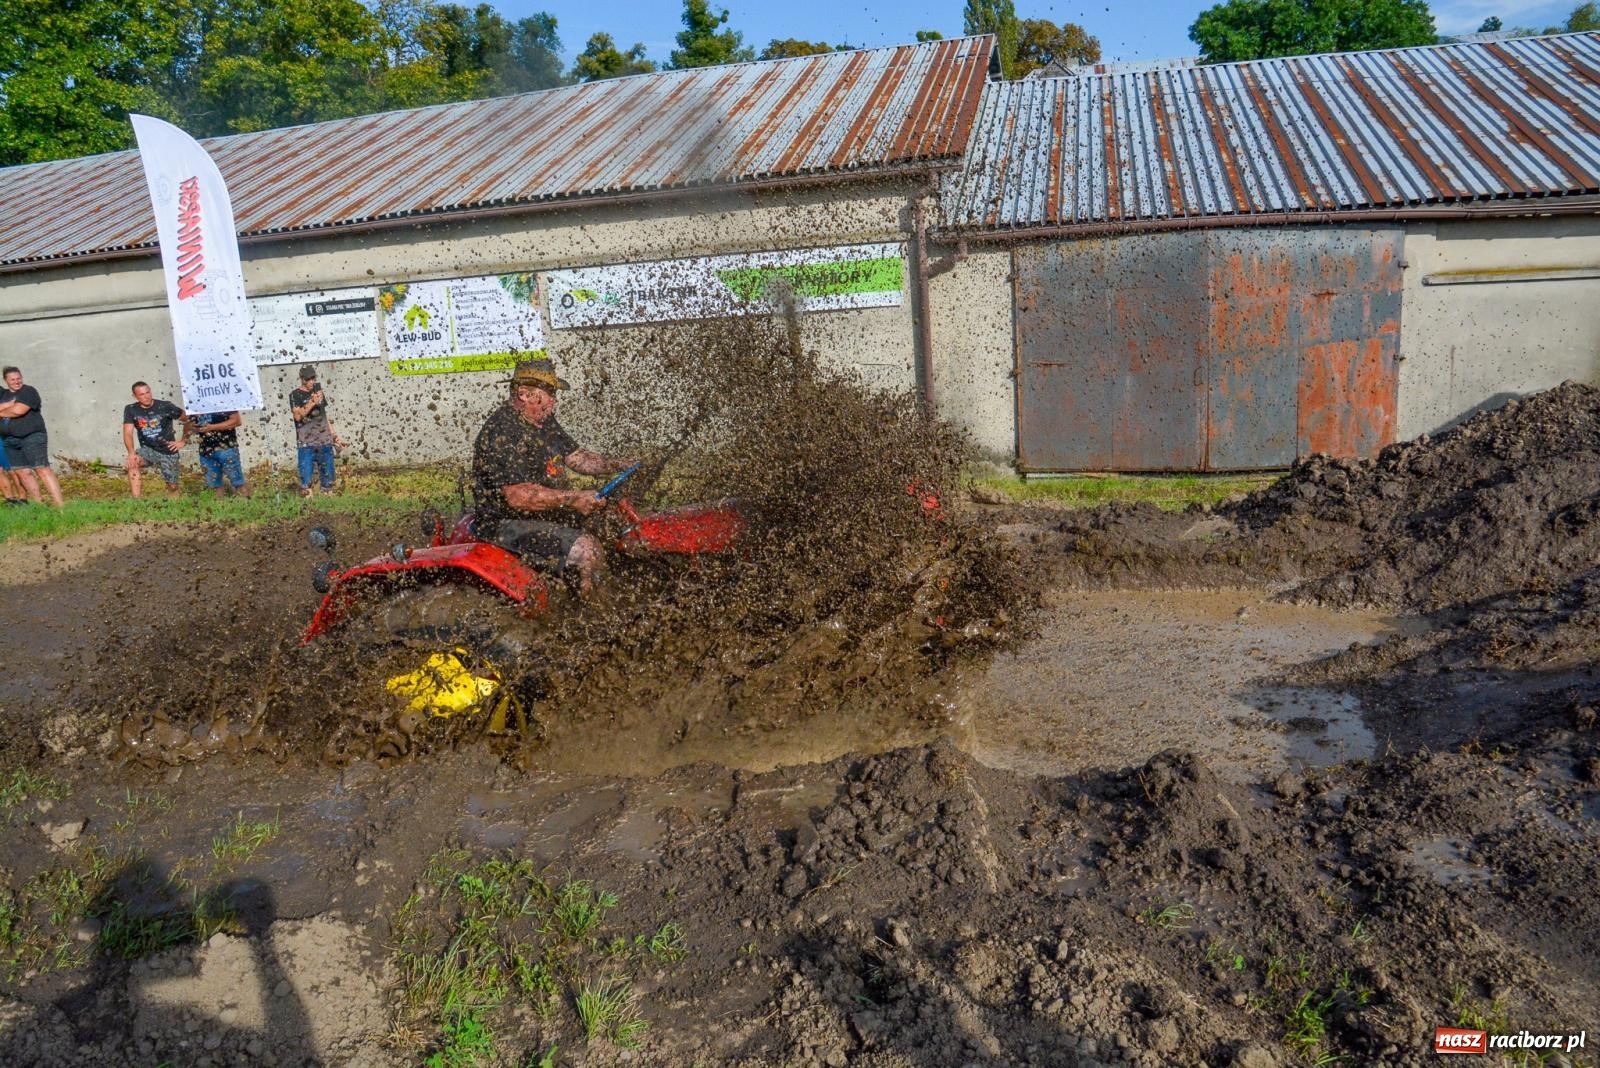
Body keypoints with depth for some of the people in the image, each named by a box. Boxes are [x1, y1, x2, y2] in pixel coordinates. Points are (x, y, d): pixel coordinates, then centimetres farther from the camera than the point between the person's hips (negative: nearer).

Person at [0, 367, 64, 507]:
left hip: (32, 437, -7)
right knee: (22, 472, 3)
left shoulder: (28, 391, -3)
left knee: (42, 470, -12)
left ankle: (58, 504, -17)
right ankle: (37, 504, 8)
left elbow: (18, 410, -14)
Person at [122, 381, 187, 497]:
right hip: (148, 450, 1)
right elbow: (128, 433, -13)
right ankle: (136, 500, -29)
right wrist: (131, 452, -30)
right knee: (132, 462, -31)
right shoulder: (131, 410, -6)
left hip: (168, 452, -1)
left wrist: (183, 441, -3)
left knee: (173, 487, 1)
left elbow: (187, 420, -1)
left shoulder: (166, 406, -12)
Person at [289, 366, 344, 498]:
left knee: (328, 474, 6)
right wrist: (312, 402, -19)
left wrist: (335, 435, 17)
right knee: (306, 478, -8)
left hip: (325, 442, 5)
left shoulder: (319, 393, 17)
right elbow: (298, 415, -11)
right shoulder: (295, 395, 2)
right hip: (306, 443, -5)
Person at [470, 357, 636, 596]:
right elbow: (518, 496, -30)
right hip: (508, 524, -10)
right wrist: (573, 499, -33)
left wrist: (619, 466, 2)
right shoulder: (501, 433, -22)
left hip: (550, 512, 10)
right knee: (585, 550, -27)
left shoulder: (545, 421, 10)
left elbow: (574, 456, 17)